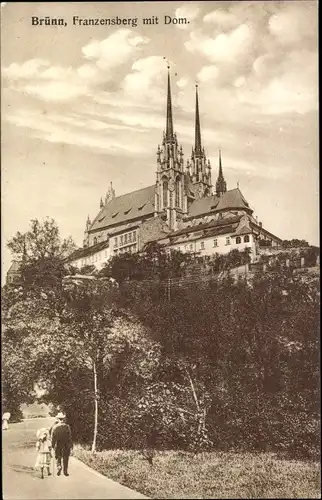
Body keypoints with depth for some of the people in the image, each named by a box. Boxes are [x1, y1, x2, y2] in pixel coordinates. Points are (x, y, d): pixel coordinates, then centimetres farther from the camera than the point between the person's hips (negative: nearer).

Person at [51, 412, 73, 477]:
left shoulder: (55, 427, -5)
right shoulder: (67, 426, -7)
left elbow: (53, 437, -1)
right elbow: (70, 437, -5)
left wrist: (53, 445, 9)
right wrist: (71, 445, 3)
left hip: (58, 445, 0)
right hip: (66, 445, 0)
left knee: (58, 458, 14)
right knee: (65, 459, 9)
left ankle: (59, 467, -10)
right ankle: (65, 472, 11)